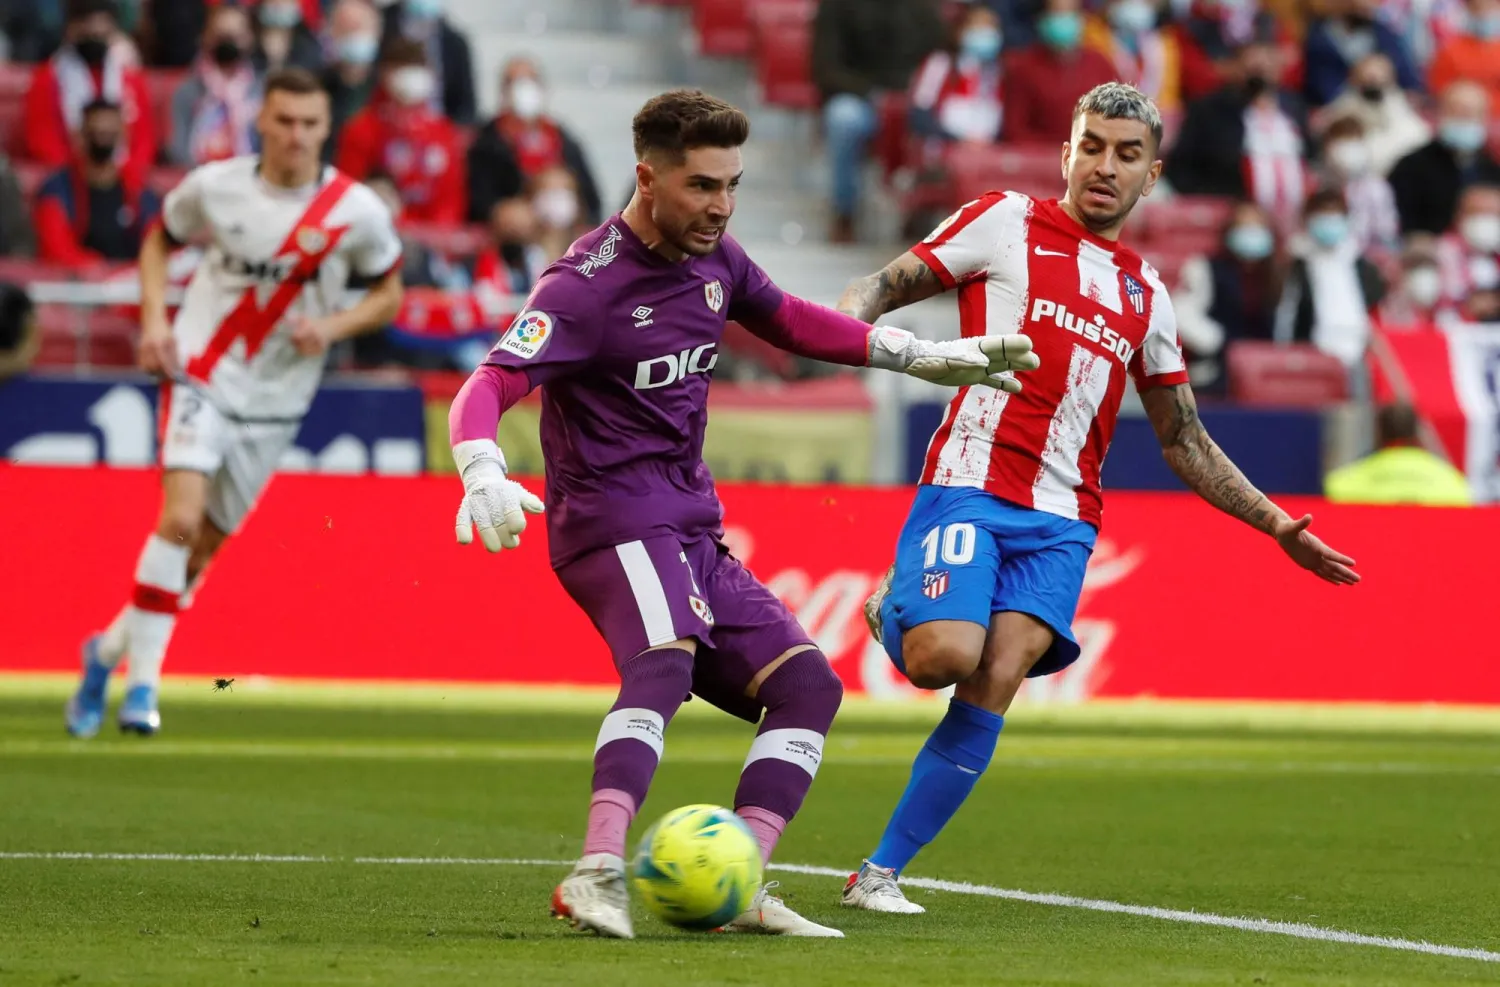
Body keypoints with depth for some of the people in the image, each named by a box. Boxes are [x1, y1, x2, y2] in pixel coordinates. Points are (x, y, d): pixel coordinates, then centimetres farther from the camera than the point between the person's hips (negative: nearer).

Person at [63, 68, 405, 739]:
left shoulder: (357, 212, -6)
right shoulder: (214, 186, -5)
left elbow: (388, 294, 7)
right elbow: (160, 238, 13)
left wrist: (334, 327, -12)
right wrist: (154, 318, -2)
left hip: (274, 400, 2)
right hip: (200, 374, -2)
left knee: (202, 550, 7)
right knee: (181, 517, -22)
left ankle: (111, 648, 29)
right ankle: (142, 680, -14)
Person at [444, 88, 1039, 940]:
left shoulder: (714, 259, 8)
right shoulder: (587, 287, -16)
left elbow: (788, 320, 27)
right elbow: (488, 389, -25)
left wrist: (921, 356, 25)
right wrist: (485, 475, -45)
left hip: (695, 530, 9)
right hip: (616, 517, -9)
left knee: (808, 684, 2)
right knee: (666, 661, -34)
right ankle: (600, 876, -47)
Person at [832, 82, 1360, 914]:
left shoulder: (1146, 293, 21)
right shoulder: (1006, 223, 8)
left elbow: (1184, 442, 27)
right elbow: (886, 287, 3)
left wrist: (1279, 526, 21)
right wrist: (841, 321, -21)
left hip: (1061, 521, 3)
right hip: (970, 486, -3)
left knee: (993, 689, -15)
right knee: (946, 656, -25)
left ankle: (880, 873, -6)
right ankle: (899, 612, 13)